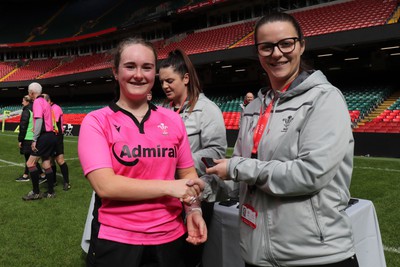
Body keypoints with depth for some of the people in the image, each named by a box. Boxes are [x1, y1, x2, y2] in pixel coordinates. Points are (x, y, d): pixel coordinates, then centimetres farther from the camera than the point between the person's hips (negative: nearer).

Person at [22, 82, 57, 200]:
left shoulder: (37, 102, -9)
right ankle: (50, 192, 16)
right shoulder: (45, 102, 18)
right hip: (51, 136, 9)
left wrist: (34, 139, -19)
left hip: (44, 137, -9)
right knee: (46, 164, 12)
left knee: (30, 163, -4)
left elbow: (39, 120, -19)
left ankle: (36, 192, 0)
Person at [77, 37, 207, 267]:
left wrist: (194, 209, -10)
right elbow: (105, 185, -18)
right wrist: (169, 187, -16)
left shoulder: (173, 120, 2)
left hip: (169, 239, 3)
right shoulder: (96, 121, -8)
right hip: (116, 242, -3)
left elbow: (188, 173, 8)